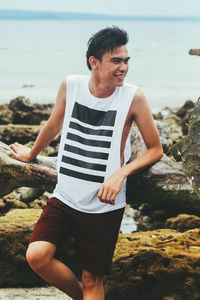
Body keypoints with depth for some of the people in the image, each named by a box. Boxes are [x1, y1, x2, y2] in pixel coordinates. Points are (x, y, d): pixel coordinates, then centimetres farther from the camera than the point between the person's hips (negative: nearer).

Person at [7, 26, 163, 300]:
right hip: (65, 196, 2)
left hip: (104, 205, -2)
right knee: (37, 255, -15)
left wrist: (121, 173, -19)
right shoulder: (70, 86, -4)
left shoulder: (133, 98, -12)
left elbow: (155, 149, -3)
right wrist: (31, 154, 32)